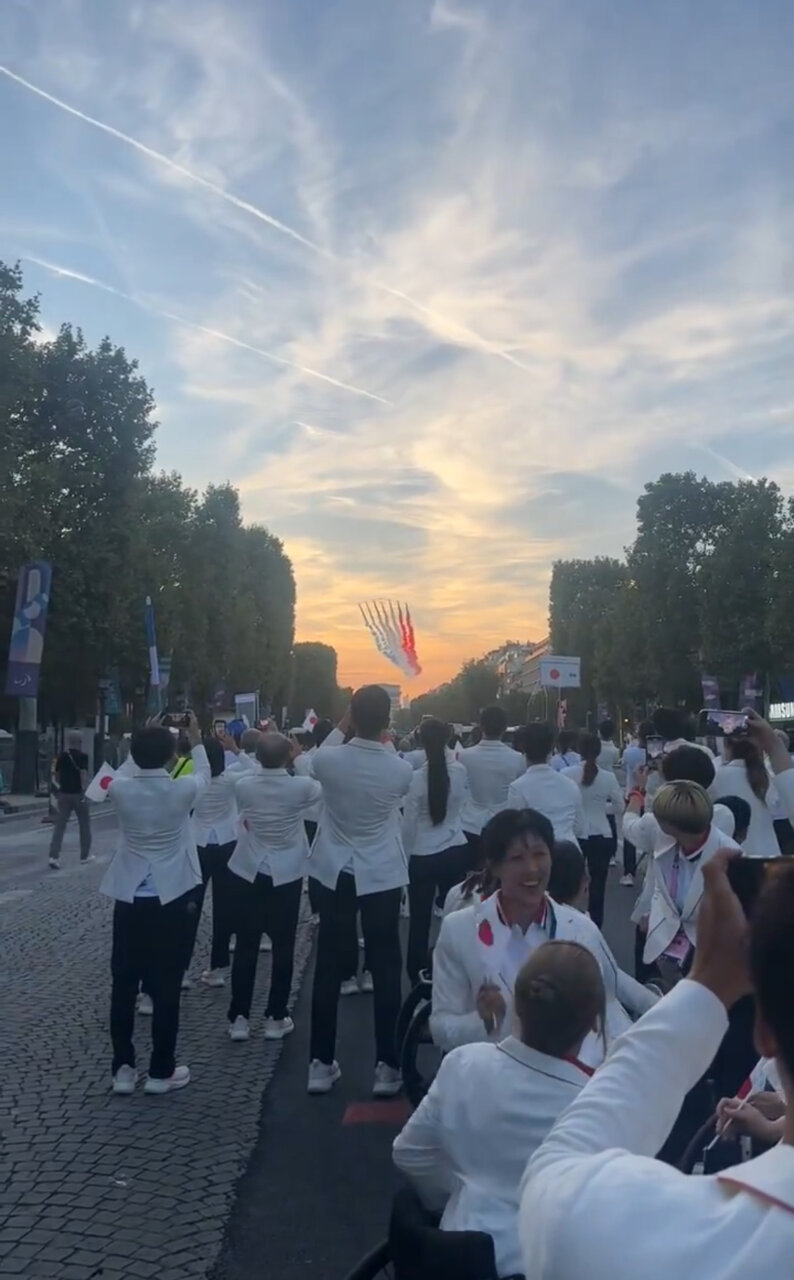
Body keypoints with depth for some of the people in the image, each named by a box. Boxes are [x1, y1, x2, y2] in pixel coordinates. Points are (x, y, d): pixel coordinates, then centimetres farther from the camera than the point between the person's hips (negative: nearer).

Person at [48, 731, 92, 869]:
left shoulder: (61, 756, 8)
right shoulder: (82, 756, -8)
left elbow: (56, 776, 16)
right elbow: (83, 774, -20)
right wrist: (84, 790, -23)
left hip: (64, 794, 4)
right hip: (78, 794, -4)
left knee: (59, 825, 1)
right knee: (84, 823, 12)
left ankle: (54, 856, -11)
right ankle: (85, 855, 21)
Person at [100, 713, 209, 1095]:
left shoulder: (120, 789, -9)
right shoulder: (182, 790, -13)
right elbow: (204, 775, 11)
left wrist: (145, 738, 28)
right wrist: (197, 741, 26)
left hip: (128, 898, 2)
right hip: (173, 898, -2)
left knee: (124, 983, 12)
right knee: (166, 985, 6)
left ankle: (123, 1068, 19)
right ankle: (161, 1071, 14)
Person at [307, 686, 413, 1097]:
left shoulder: (330, 761, -12)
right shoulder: (400, 770, -12)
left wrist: (342, 725, 12)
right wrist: (384, 740, 18)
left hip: (335, 874, 1)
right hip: (382, 877, -1)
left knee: (328, 968, 9)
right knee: (385, 969, 6)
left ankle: (321, 1064, 17)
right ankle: (386, 1066, 10)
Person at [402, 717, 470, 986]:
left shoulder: (417, 777, -13)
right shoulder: (459, 772, -5)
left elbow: (409, 824, -7)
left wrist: (406, 856, 7)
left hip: (424, 856, -3)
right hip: (456, 852, 3)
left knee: (420, 920, 8)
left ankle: (417, 977, 15)